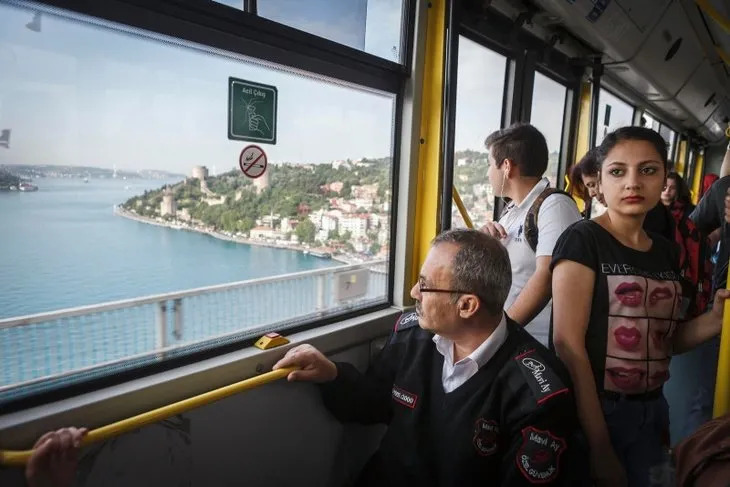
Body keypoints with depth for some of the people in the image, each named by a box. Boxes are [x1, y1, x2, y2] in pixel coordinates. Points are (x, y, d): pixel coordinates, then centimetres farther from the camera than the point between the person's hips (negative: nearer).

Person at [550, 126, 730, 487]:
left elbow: (664, 340, 14)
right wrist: (599, 445, -19)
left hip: (649, 412, 7)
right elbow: (569, 344, -20)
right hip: (591, 412, -7)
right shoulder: (583, 240, -15)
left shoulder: (666, 251, 6)